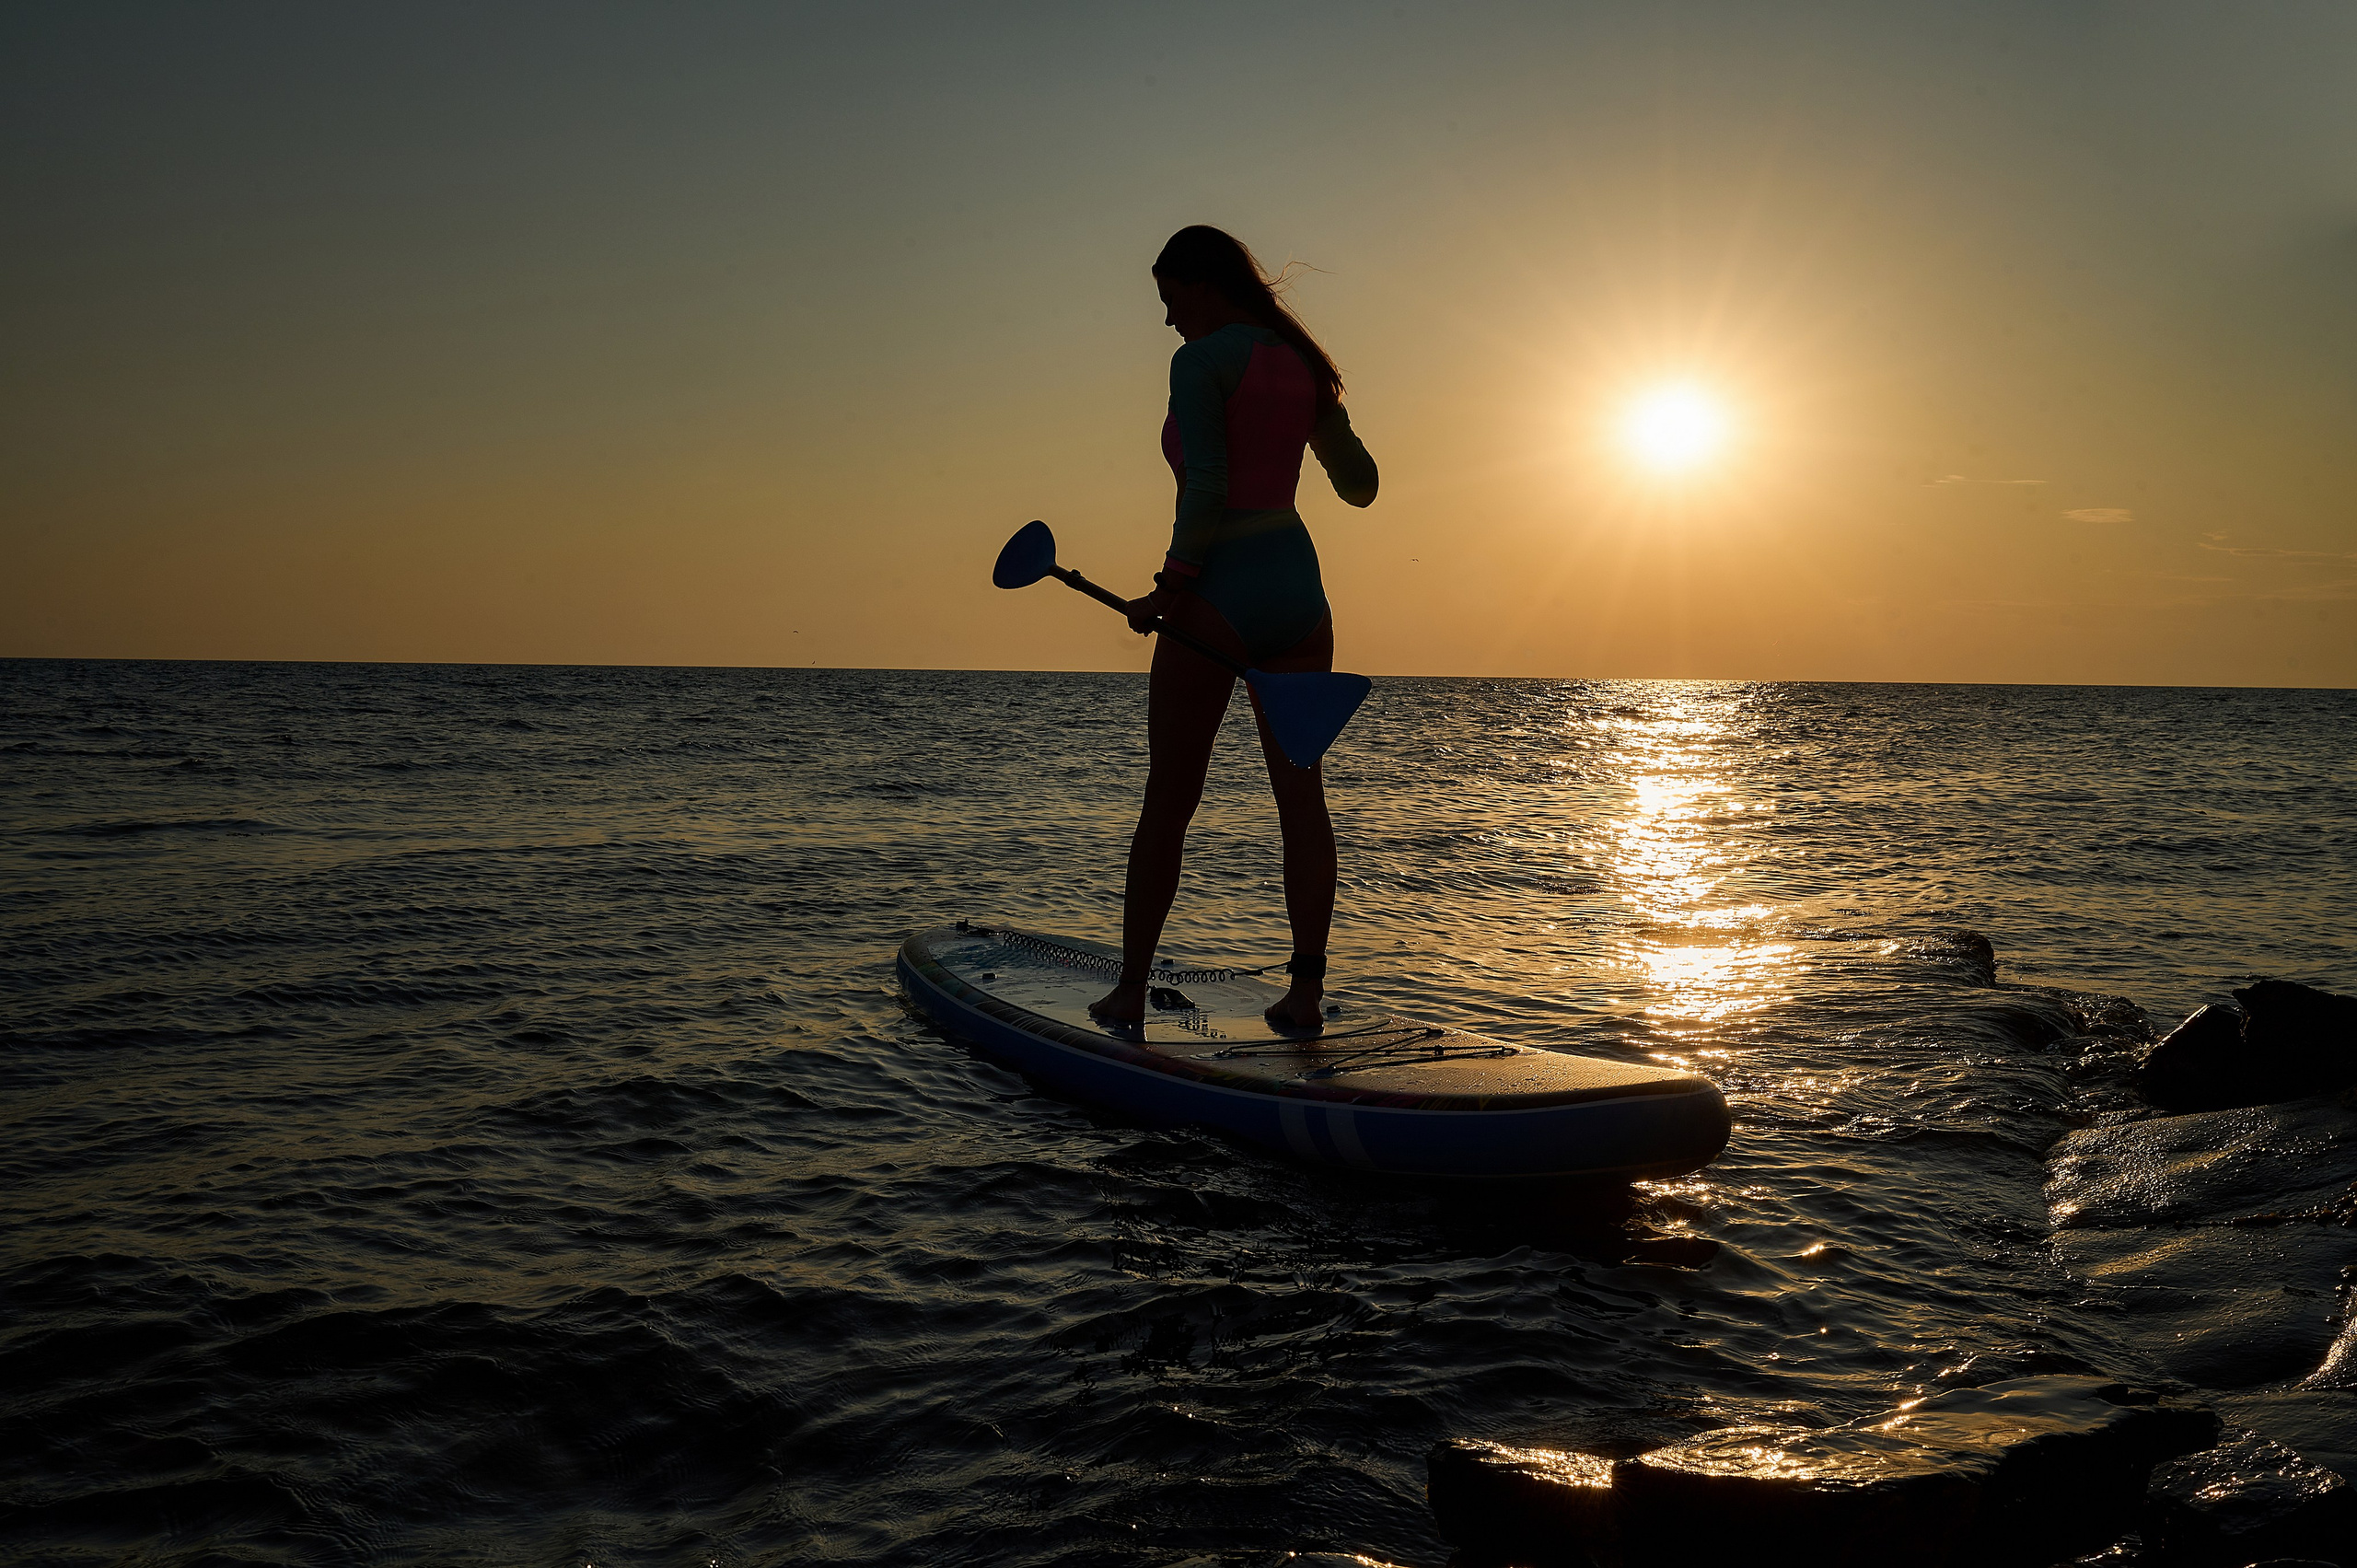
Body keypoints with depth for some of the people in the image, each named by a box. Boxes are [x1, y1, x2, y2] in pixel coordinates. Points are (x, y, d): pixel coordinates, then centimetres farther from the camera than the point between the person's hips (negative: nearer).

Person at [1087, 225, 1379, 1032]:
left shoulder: (1201, 361, -9)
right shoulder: (1302, 365, 12)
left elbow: (1206, 488, -20)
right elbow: (1361, 487, 19)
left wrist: (1170, 585, -11)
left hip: (1220, 597, -6)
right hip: (1299, 587, 7)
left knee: (1167, 802, 4)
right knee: (1301, 793, 6)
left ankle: (1130, 989, 13)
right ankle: (1306, 988, 2)